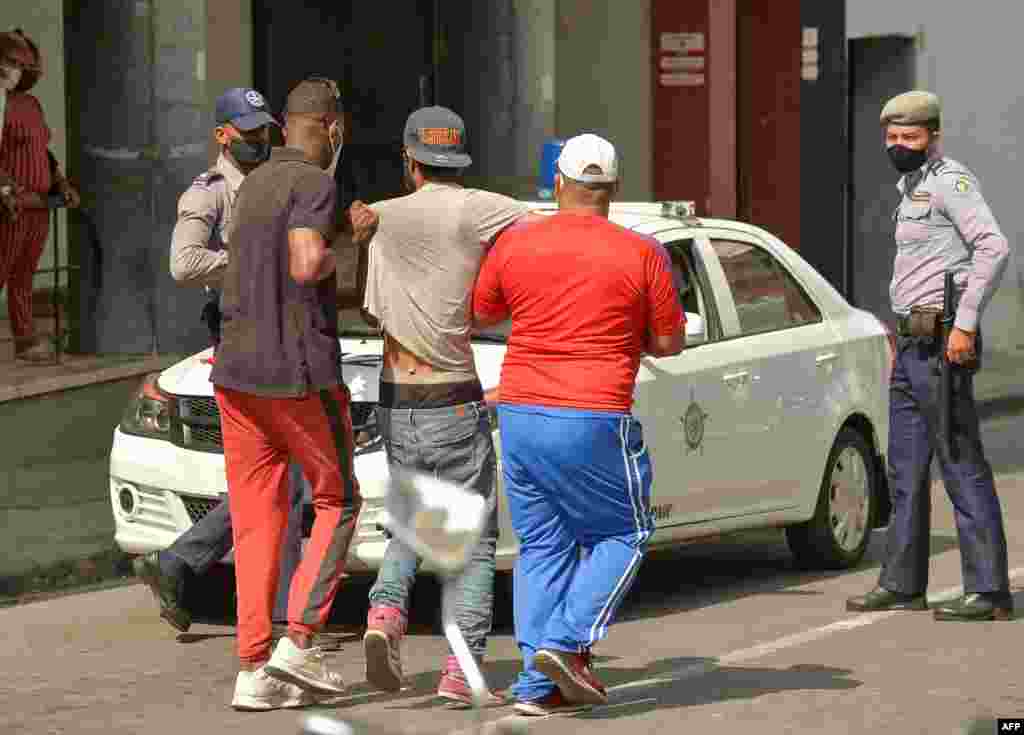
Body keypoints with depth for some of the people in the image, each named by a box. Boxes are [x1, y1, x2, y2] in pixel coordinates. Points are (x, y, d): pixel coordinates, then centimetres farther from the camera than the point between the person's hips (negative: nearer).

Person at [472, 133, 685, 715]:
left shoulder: (514, 246, 1)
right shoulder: (642, 254, -7)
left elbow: (480, 315, 16)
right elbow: (670, 342, 1)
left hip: (520, 415, 4)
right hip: (594, 422, -4)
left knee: (542, 547, 12)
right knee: (622, 535, 13)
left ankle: (538, 686, 7)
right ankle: (567, 642, -5)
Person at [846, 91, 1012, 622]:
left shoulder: (950, 181, -10)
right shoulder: (911, 188, 20)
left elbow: (993, 248, -22)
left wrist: (965, 322, -24)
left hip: (943, 343, -10)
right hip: (912, 344, 10)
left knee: (962, 466, -11)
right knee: (906, 469, 13)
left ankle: (988, 591, -11)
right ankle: (902, 584, 20)